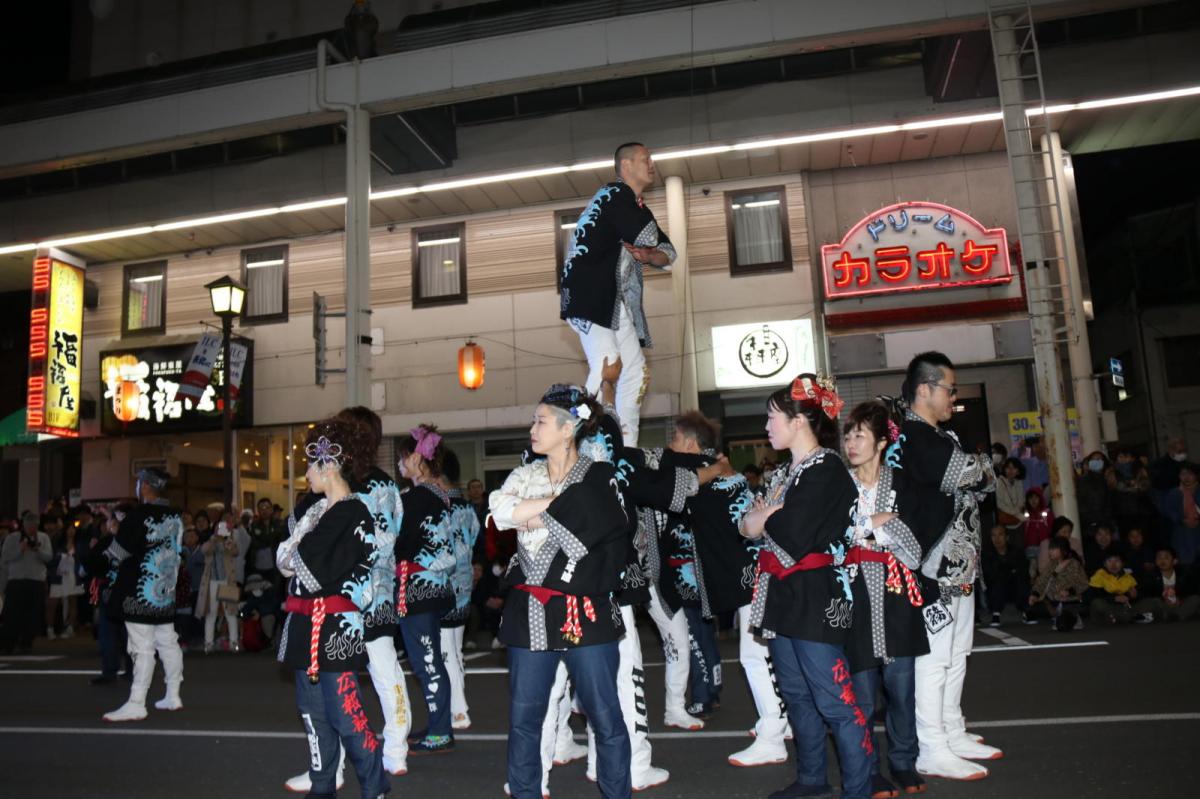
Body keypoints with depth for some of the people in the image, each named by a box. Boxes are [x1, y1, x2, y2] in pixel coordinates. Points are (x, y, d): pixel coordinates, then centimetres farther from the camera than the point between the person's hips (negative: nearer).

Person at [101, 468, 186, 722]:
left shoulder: (139, 514, -15)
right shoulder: (174, 516, 7)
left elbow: (118, 552, -11)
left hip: (140, 592, -7)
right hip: (166, 591, 8)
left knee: (143, 647, -6)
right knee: (168, 643, 13)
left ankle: (136, 704, -2)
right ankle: (173, 697, 22)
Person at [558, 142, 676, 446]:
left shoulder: (632, 205, 24)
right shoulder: (616, 195, -6)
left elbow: (668, 254, 19)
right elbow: (650, 238, -15)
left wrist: (648, 256, -3)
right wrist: (649, 250, 9)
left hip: (616, 299, 10)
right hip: (588, 294, -10)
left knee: (636, 372, 5)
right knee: (609, 367, -25)